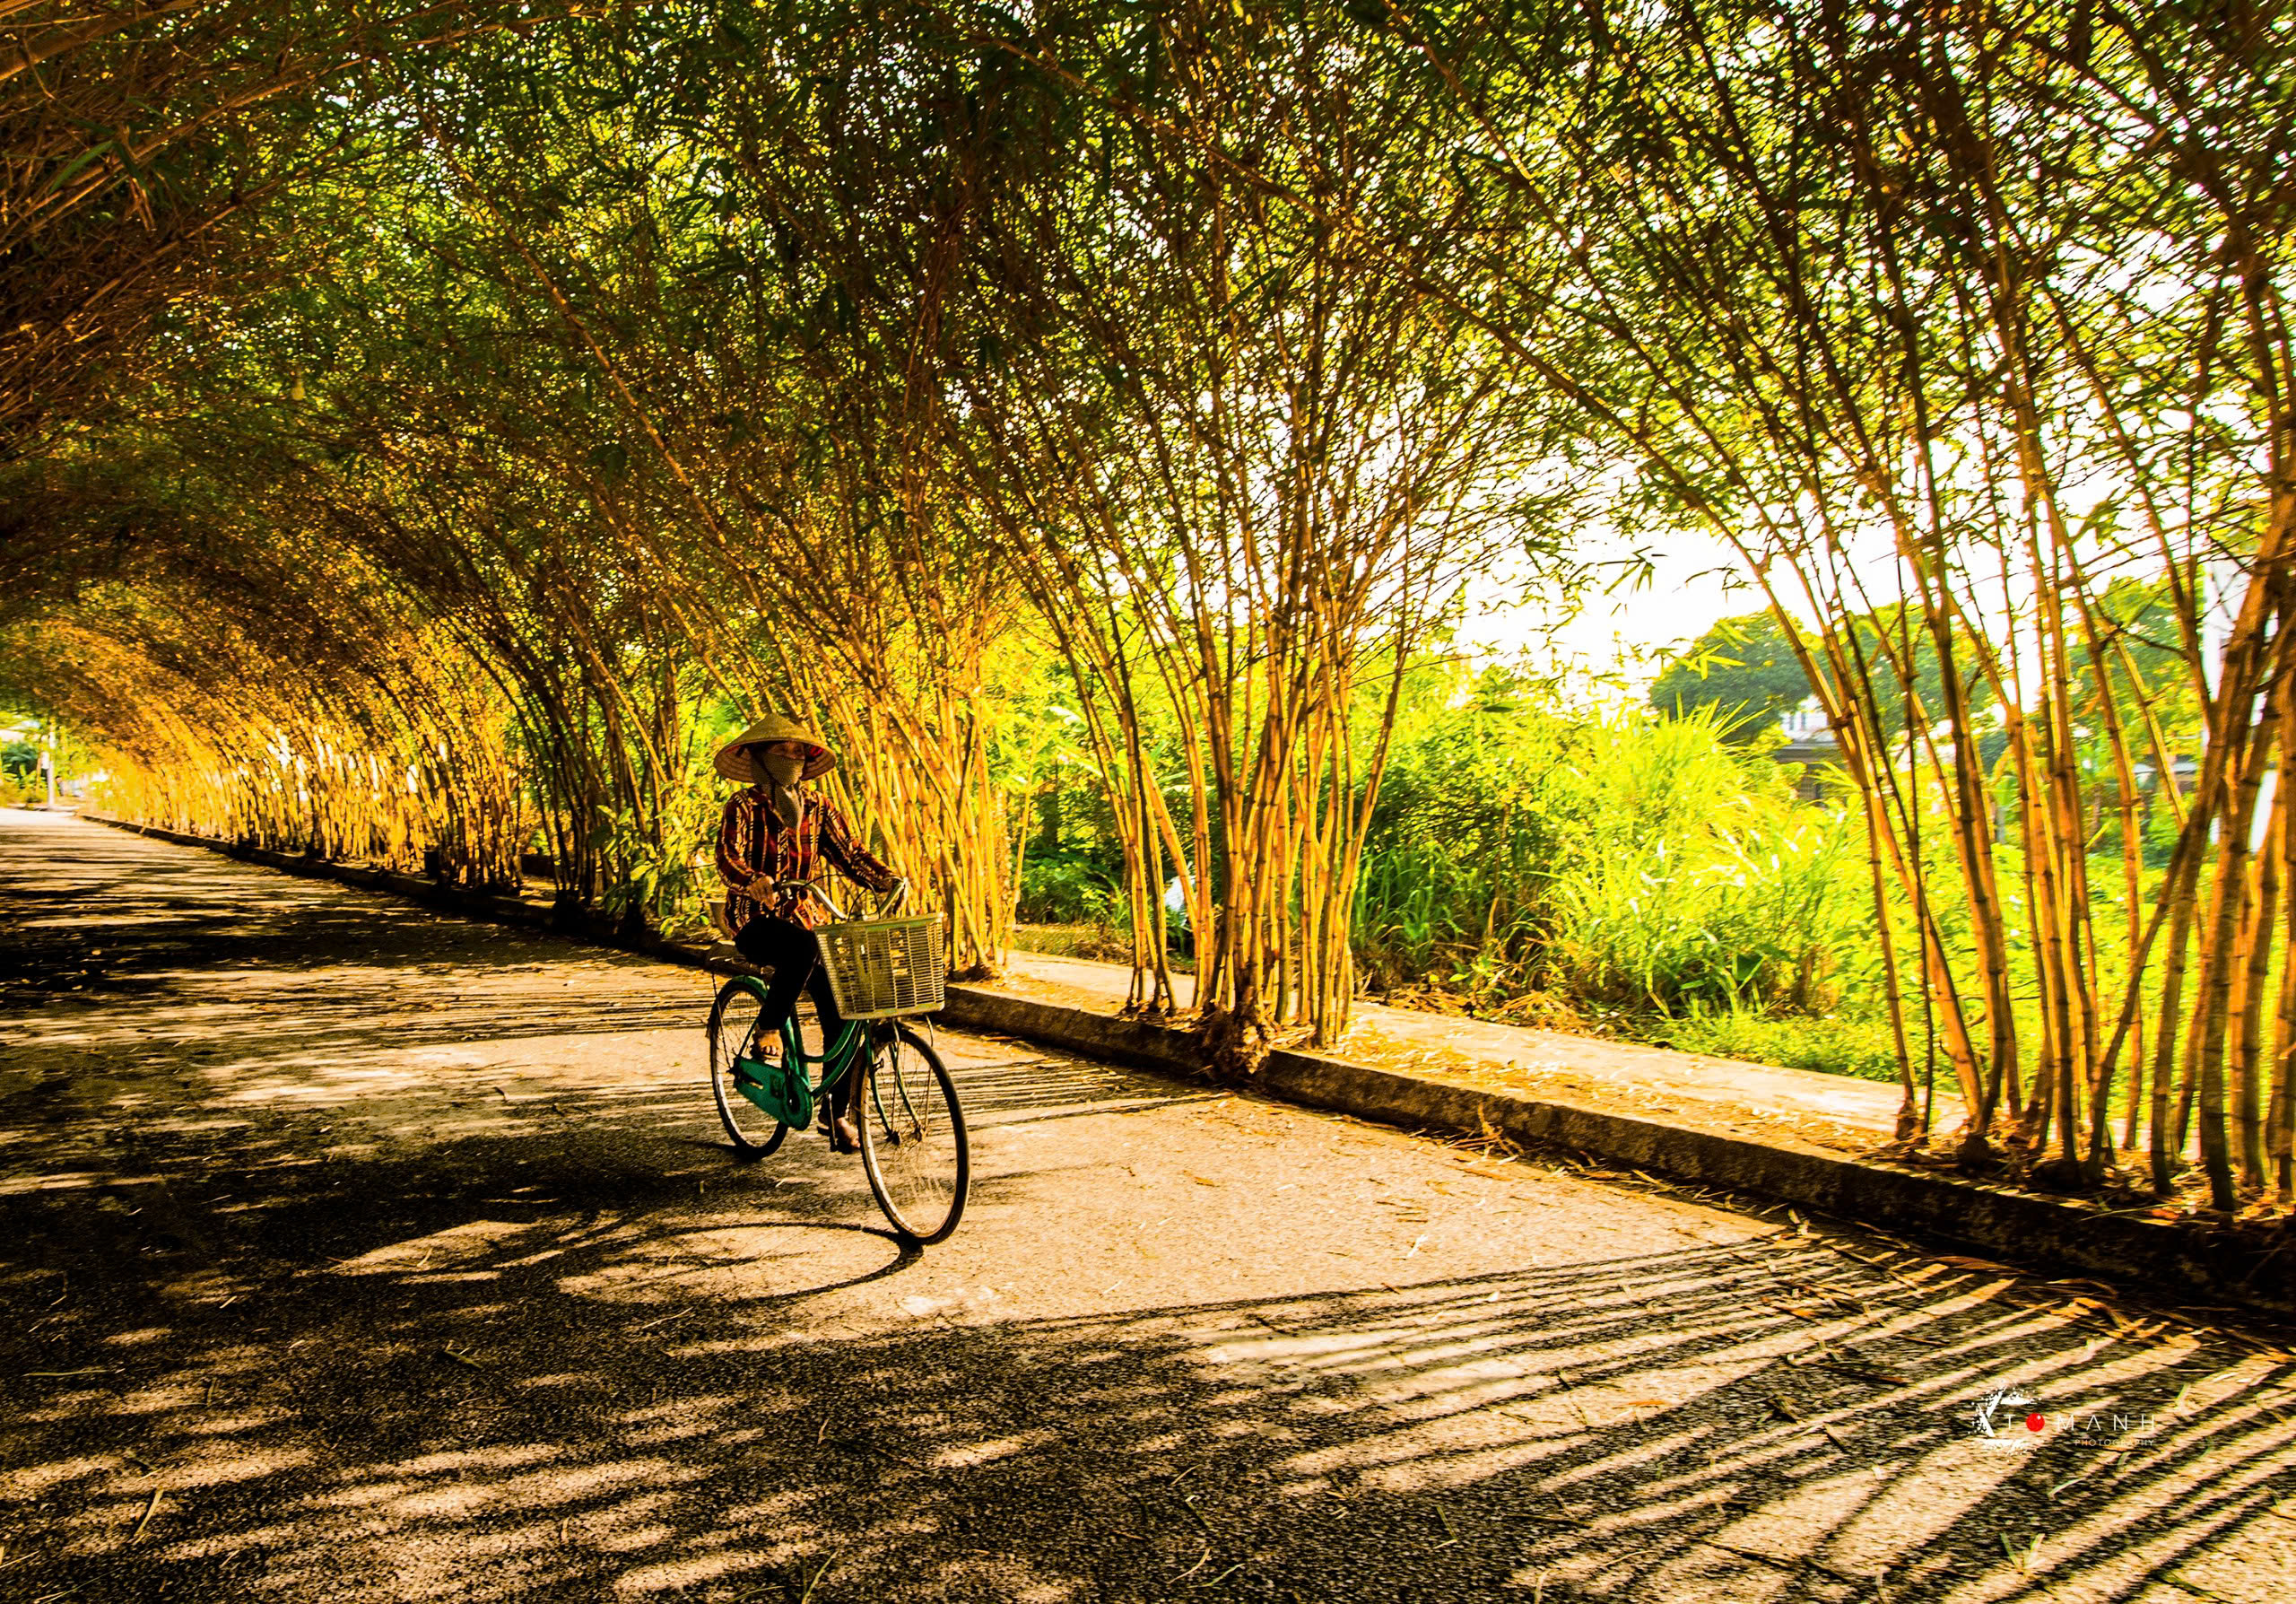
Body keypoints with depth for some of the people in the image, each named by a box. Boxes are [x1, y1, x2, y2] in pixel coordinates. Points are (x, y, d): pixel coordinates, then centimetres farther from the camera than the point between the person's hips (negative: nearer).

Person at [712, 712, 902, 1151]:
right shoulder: (744, 806, -5)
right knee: (805, 947, -38)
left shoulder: (817, 809, 8)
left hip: (804, 915, 4)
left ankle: (837, 1112, 6)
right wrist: (754, 881, -43)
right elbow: (728, 858, -20)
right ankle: (767, 1029, -16)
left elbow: (850, 854, -1)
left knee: (840, 1012, -9)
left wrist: (888, 879, -20)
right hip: (754, 921, -4)